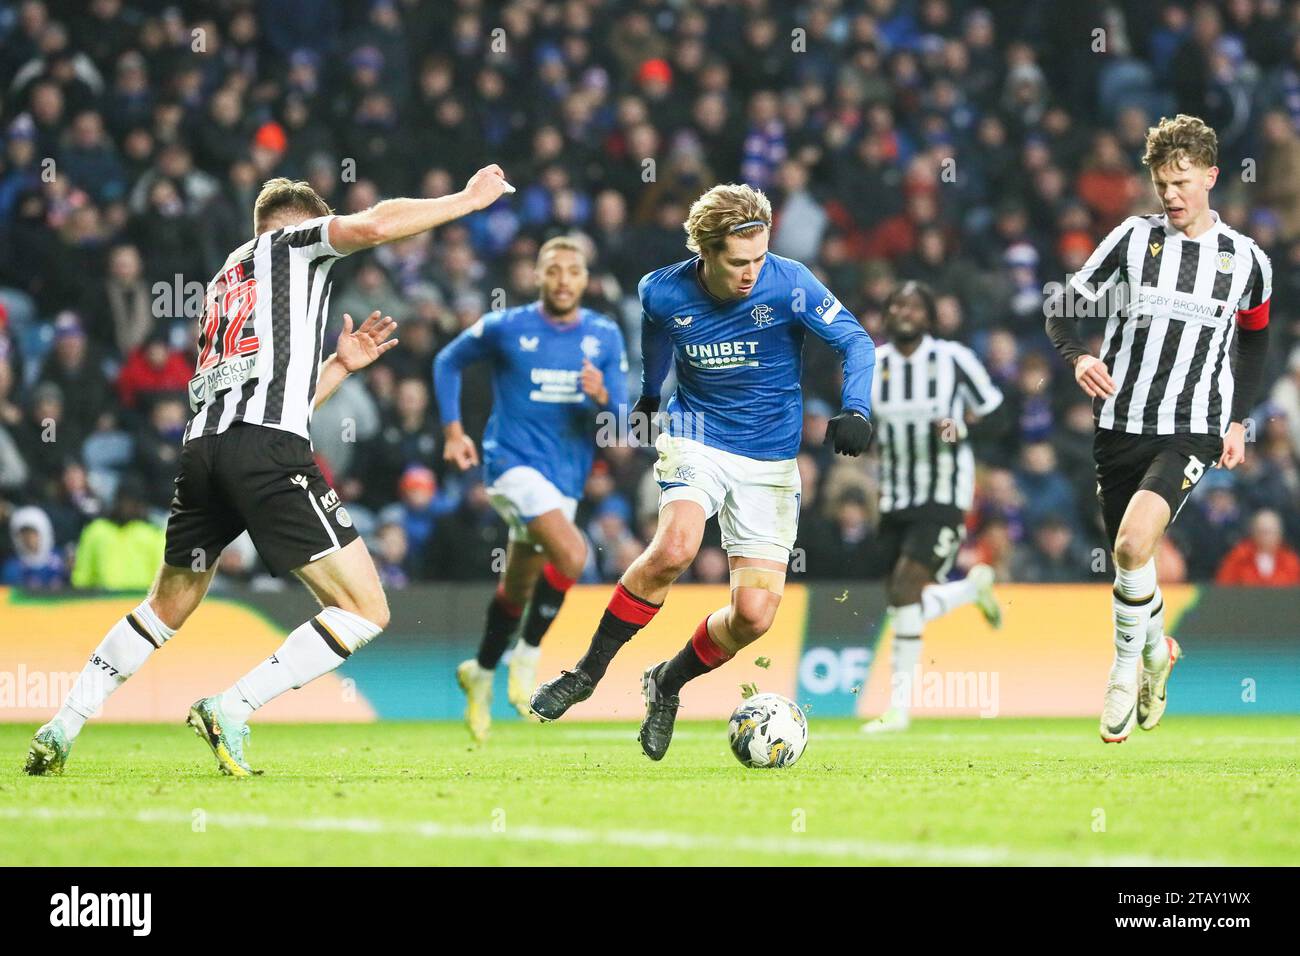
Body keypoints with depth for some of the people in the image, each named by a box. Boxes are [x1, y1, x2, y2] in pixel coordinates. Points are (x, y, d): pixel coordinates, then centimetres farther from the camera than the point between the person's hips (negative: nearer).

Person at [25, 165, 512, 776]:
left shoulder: (223, 286, 34)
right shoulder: (292, 243, 14)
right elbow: (373, 226, -5)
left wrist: (341, 364, 37)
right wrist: (469, 199, 5)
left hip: (203, 450, 8)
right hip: (268, 455, -8)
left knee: (167, 607, 27)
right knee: (366, 611, -5)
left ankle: (62, 727, 21)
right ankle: (231, 710, -14)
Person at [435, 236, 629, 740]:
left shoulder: (605, 336, 2)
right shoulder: (505, 328, -7)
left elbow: (619, 420, 2)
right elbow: (447, 362, 10)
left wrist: (602, 398, -21)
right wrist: (453, 430, 1)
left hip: (566, 476, 5)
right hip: (514, 462, -5)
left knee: (516, 589, 15)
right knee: (572, 554, -27)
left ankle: (481, 672, 39)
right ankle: (527, 657, -10)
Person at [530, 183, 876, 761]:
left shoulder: (788, 284, -16)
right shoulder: (663, 291, -9)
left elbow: (856, 342, -10)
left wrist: (856, 411, -28)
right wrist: (649, 395, 32)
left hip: (771, 461, 1)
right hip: (698, 440, -1)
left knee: (754, 616, -10)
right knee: (675, 547, -32)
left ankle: (667, 684, 20)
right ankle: (587, 673, -15)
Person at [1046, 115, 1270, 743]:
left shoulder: (1247, 260, 3)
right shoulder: (1133, 237, 1)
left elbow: (1254, 338, 20)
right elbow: (1063, 307, 5)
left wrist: (1238, 420, 14)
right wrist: (1077, 357, -15)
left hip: (1191, 432, -2)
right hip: (1119, 425, 2)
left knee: (1133, 545, -24)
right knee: (1127, 557, 11)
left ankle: (1125, 670, -4)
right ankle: (1157, 650, 42)